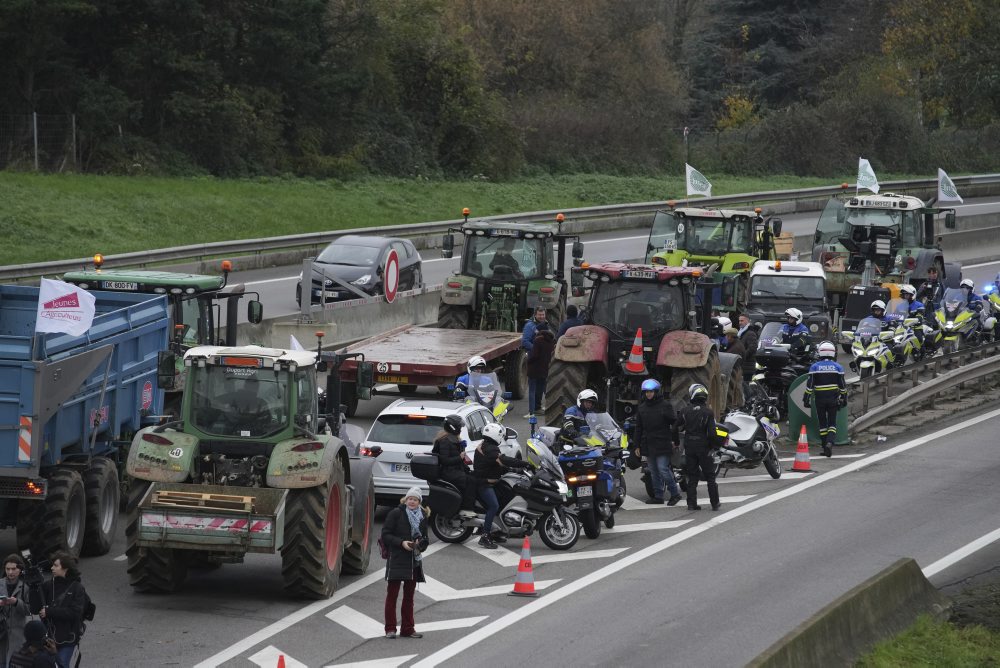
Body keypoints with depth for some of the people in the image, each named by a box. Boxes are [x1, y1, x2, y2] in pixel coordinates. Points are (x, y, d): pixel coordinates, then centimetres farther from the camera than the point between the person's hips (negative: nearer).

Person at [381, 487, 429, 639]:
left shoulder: (422, 517, 10)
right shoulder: (396, 514, -5)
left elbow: (425, 539, 18)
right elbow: (385, 535, -7)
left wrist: (420, 544, -5)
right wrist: (401, 543, -19)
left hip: (414, 560, 5)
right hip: (396, 559, -5)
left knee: (409, 595, 10)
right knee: (392, 594, -3)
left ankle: (407, 628, 16)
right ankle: (390, 629, 2)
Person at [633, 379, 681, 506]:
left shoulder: (665, 405, -1)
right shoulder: (641, 408, 13)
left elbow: (673, 423, 0)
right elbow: (638, 428, 17)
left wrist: (674, 440, -6)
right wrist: (637, 445, 13)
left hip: (662, 444, -6)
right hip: (648, 445, 6)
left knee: (663, 469, -11)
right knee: (654, 472, 7)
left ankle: (675, 493, -1)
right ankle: (658, 496, 12)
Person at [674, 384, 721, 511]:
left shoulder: (684, 411, -2)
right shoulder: (708, 412, -10)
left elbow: (678, 428, 3)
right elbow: (712, 432, -13)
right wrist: (713, 445, 1)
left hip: (689, 447, 2)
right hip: (704, 447, -2)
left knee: (692, 477, 9)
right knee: (710, 476, 7)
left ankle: (691, 503, 5)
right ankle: (715, 503, 8)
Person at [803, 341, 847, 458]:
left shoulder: (814, 367, -3)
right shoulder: (837, 367, 0)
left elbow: (809, 385, -4)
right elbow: (842, 385, 3)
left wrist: (807, 399, 2)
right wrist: (844, 398, 13)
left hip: (820, 399, 0)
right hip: (833, 399, 0)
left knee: (822, 423, 9)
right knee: (832, 423, 4)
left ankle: (826, 448, 11)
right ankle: (830, 442, -21)